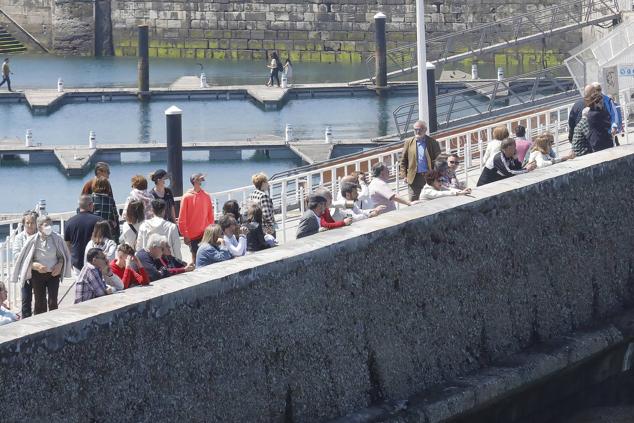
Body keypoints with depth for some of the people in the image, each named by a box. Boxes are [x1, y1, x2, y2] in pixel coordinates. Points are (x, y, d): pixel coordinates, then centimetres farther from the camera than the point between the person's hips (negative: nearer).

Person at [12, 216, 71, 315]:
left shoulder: (57, 239, -6)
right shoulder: (32, 241, -10)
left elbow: (63, 256, 9)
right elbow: (25, 260, -3)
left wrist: (59, 265, -10)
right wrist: (36, 266, -19)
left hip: (53, 273, 0)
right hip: (38, 274, 0)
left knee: (53, 302, -5)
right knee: (40, 303, 5)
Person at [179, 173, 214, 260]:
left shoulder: (206, 196, 5)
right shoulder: (187, 197, -6)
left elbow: (210, 215, 11)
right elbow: (182, 219, -6)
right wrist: (185, 235, -9)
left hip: (205, 234, 3)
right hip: (193, 236, -3)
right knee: (195, 256, -1)